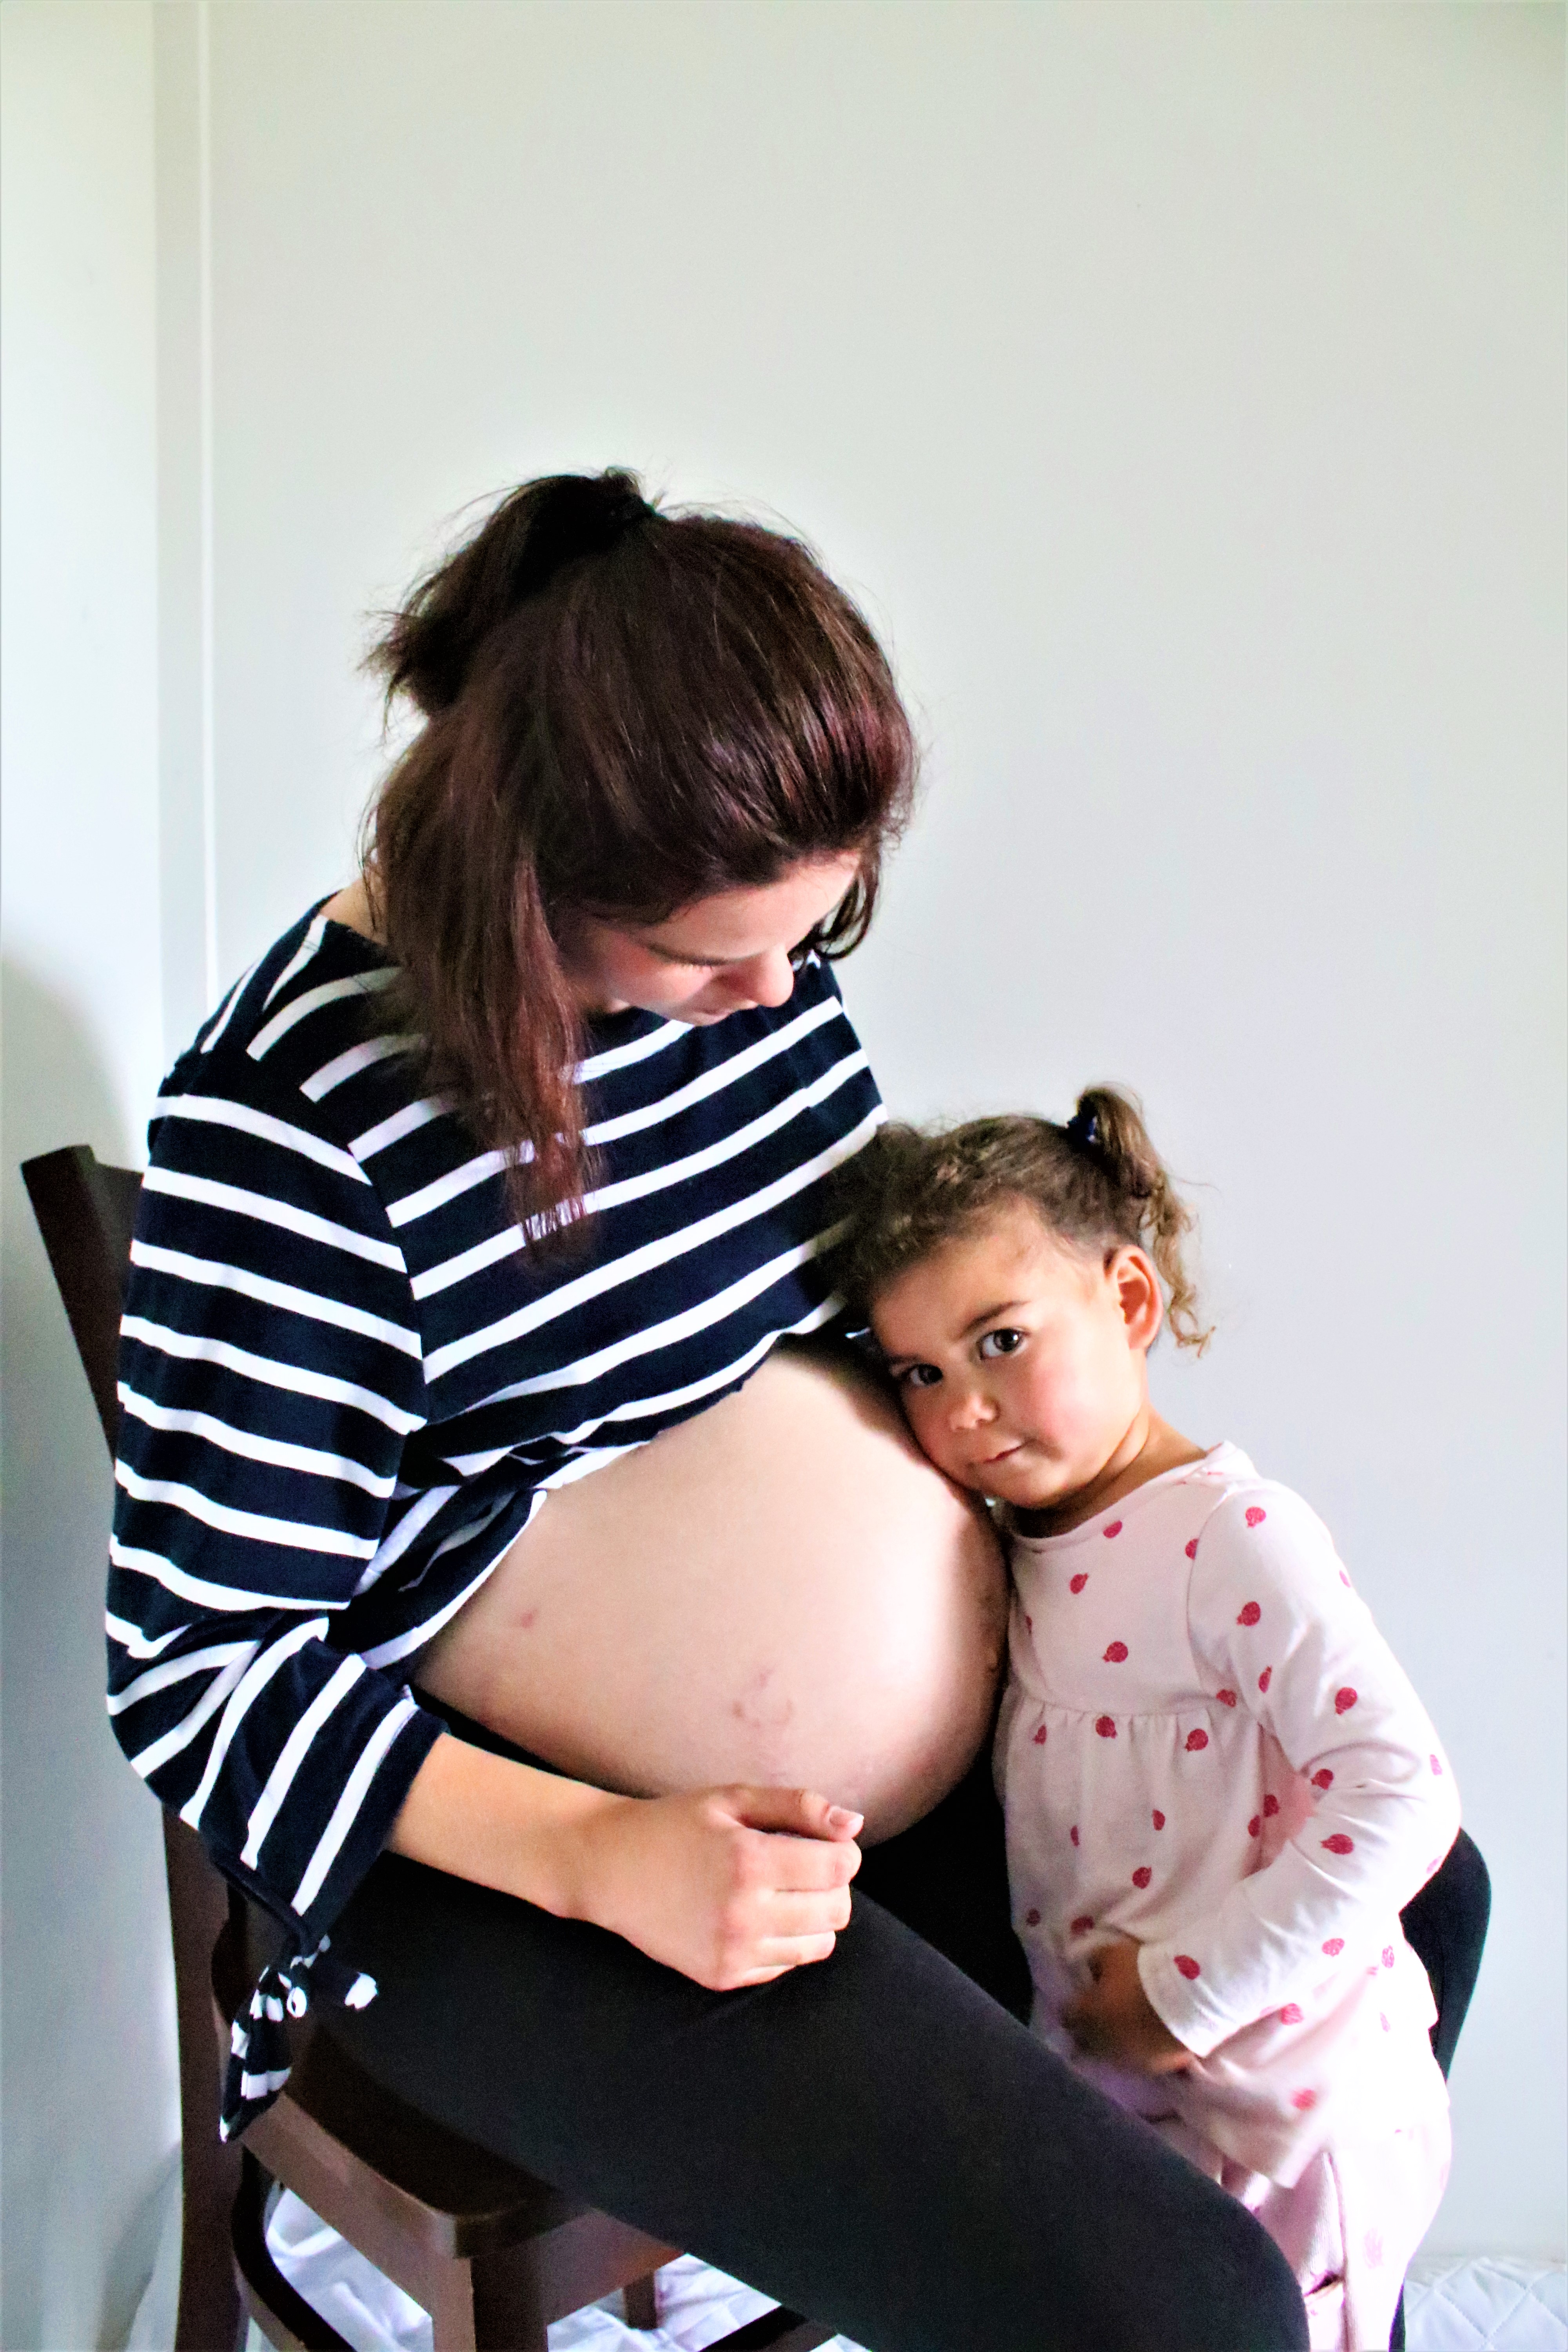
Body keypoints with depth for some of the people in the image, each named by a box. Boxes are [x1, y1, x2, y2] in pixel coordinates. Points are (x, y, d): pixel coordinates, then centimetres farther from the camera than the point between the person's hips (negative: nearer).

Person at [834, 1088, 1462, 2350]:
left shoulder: (1233, 1534, -21)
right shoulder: (1016, 1547, 3)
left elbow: (1397, 1794, -26)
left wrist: (1186, 1989, -23)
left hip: (1288, 2115, -6)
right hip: (1110, 2097, 7)